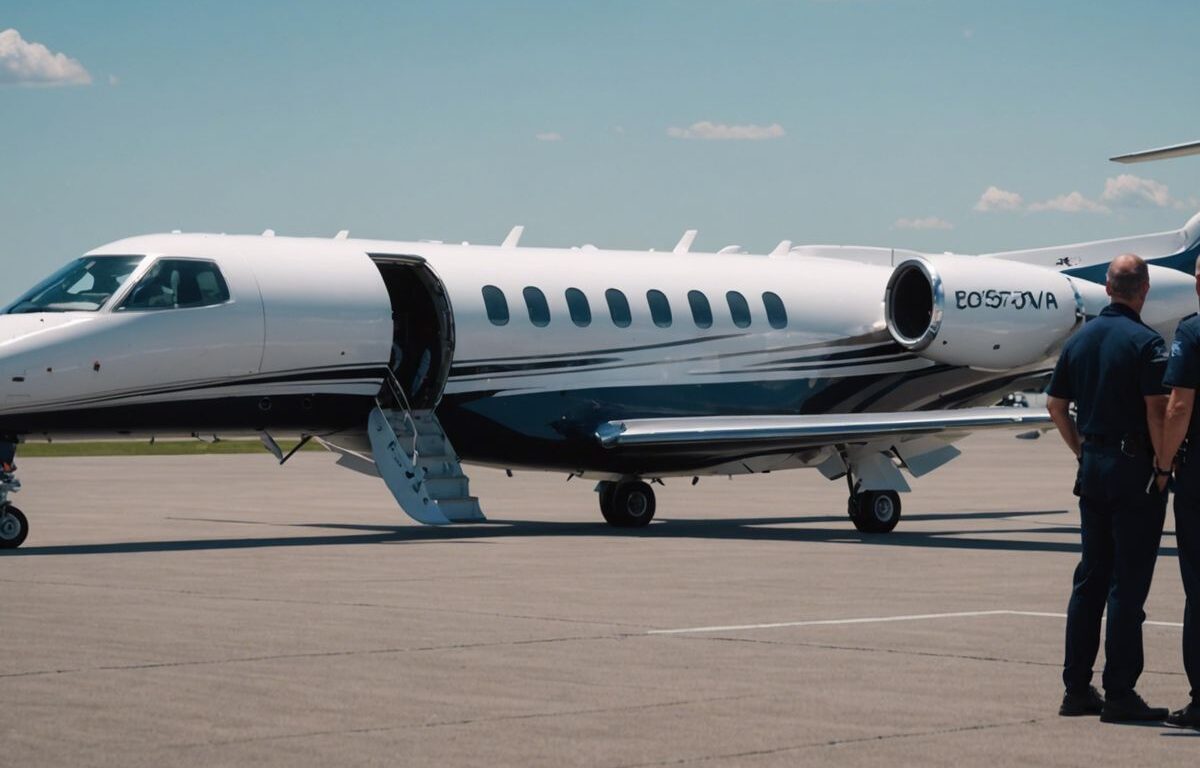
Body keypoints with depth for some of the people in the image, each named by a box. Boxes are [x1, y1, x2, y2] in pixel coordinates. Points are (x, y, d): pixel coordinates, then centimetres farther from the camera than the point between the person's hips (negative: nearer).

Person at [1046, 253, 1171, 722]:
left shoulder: (1081, 339, 9)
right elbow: (1157, 410, -19)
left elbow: (1055, 403, 14)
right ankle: (1119, 695, -3)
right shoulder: (1145, 343, -13)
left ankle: (1077, 688, 15)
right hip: (1134, 468, -7)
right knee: (1128, 583, -3)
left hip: (1093, 467, 7)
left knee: (1090, 578, 13)